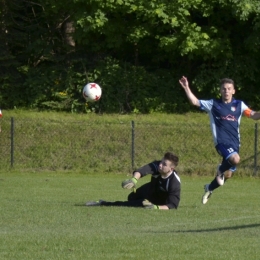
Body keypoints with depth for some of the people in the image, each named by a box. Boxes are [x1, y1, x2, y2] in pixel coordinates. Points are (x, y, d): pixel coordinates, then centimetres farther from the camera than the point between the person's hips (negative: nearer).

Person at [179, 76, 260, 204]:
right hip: (222, 141, -4)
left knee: (227, 174, 10)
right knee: (235, 159, -32)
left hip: (235, 143, 4)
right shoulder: (213, 104, 4)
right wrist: (186, 88, -12)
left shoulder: (239, 105, 10)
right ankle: (221, 169, 1)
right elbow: (194, 101, 0)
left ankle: (209, 188, 37)